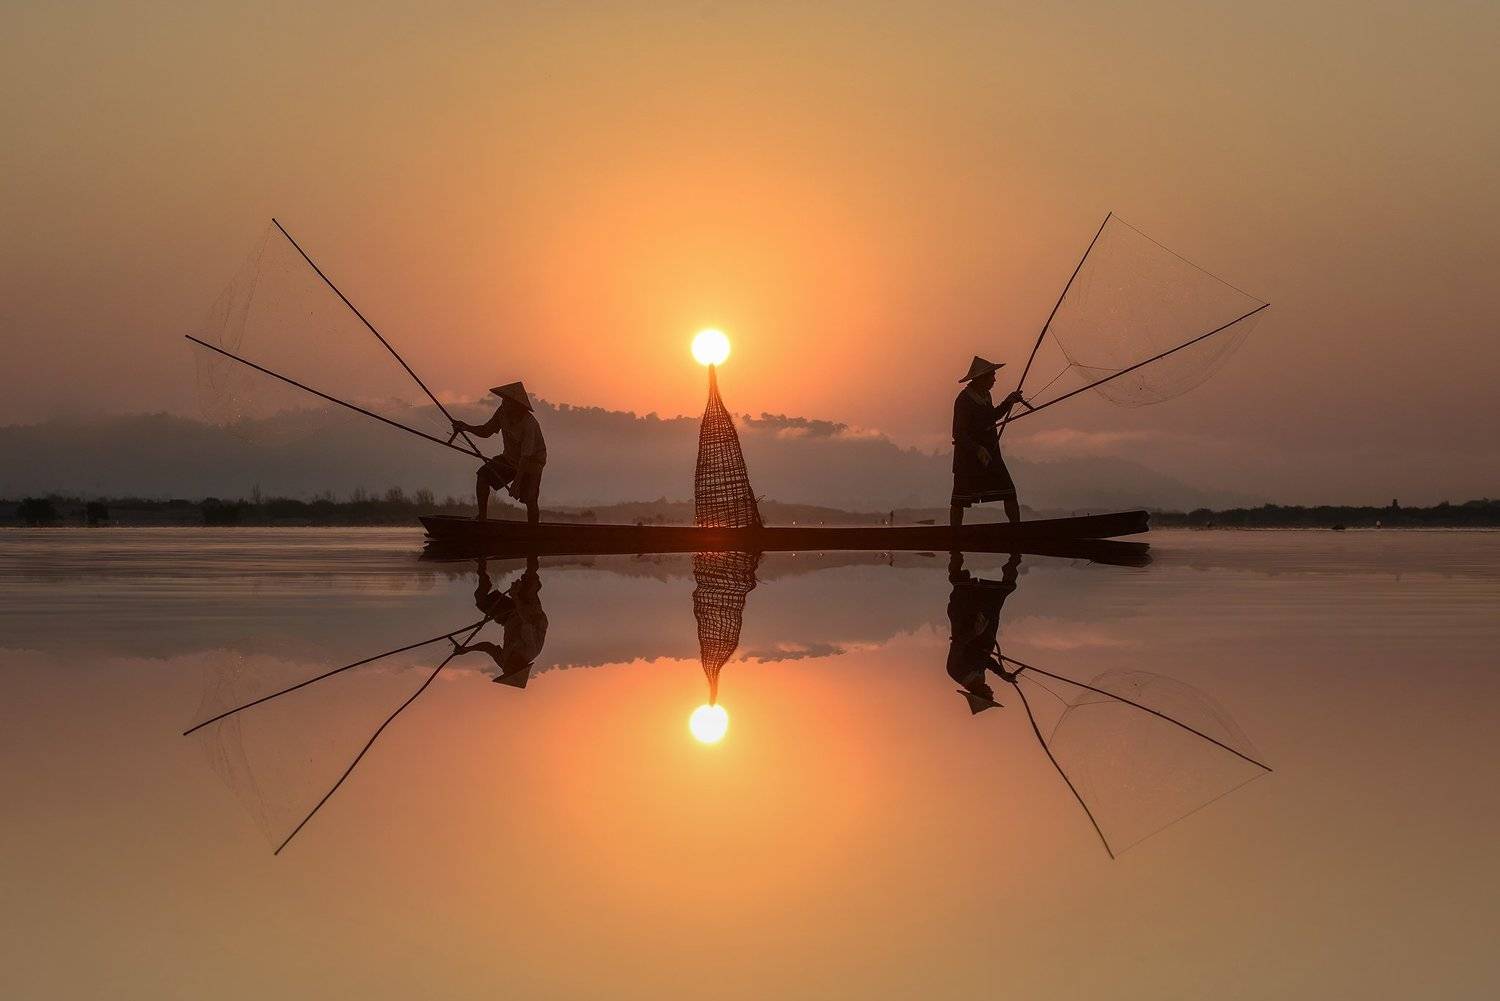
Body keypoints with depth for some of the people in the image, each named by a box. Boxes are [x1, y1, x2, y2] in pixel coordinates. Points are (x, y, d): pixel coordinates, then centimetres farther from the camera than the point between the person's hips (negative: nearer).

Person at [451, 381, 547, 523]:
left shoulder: (529, 424, -32)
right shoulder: (503, 412, -12)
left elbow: (526, 456, -34)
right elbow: (486, 431, 1)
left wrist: (517, 482, -40)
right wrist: (466, 427, -18)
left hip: (532, 462, -6)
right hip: (509, 458, 6)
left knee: (530, 499, -20)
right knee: (483, 475, -13)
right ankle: (481, 517, -3)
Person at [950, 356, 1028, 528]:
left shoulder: (984, 395, 11)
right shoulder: (964, 401, -16)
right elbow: (958, 434, -21)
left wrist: (1009, 402, 19)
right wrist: (977, 450, -31)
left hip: (991, 457, 8)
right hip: (968, 459, -8)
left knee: (1009, 494, 2)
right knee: (959, 501, -1)